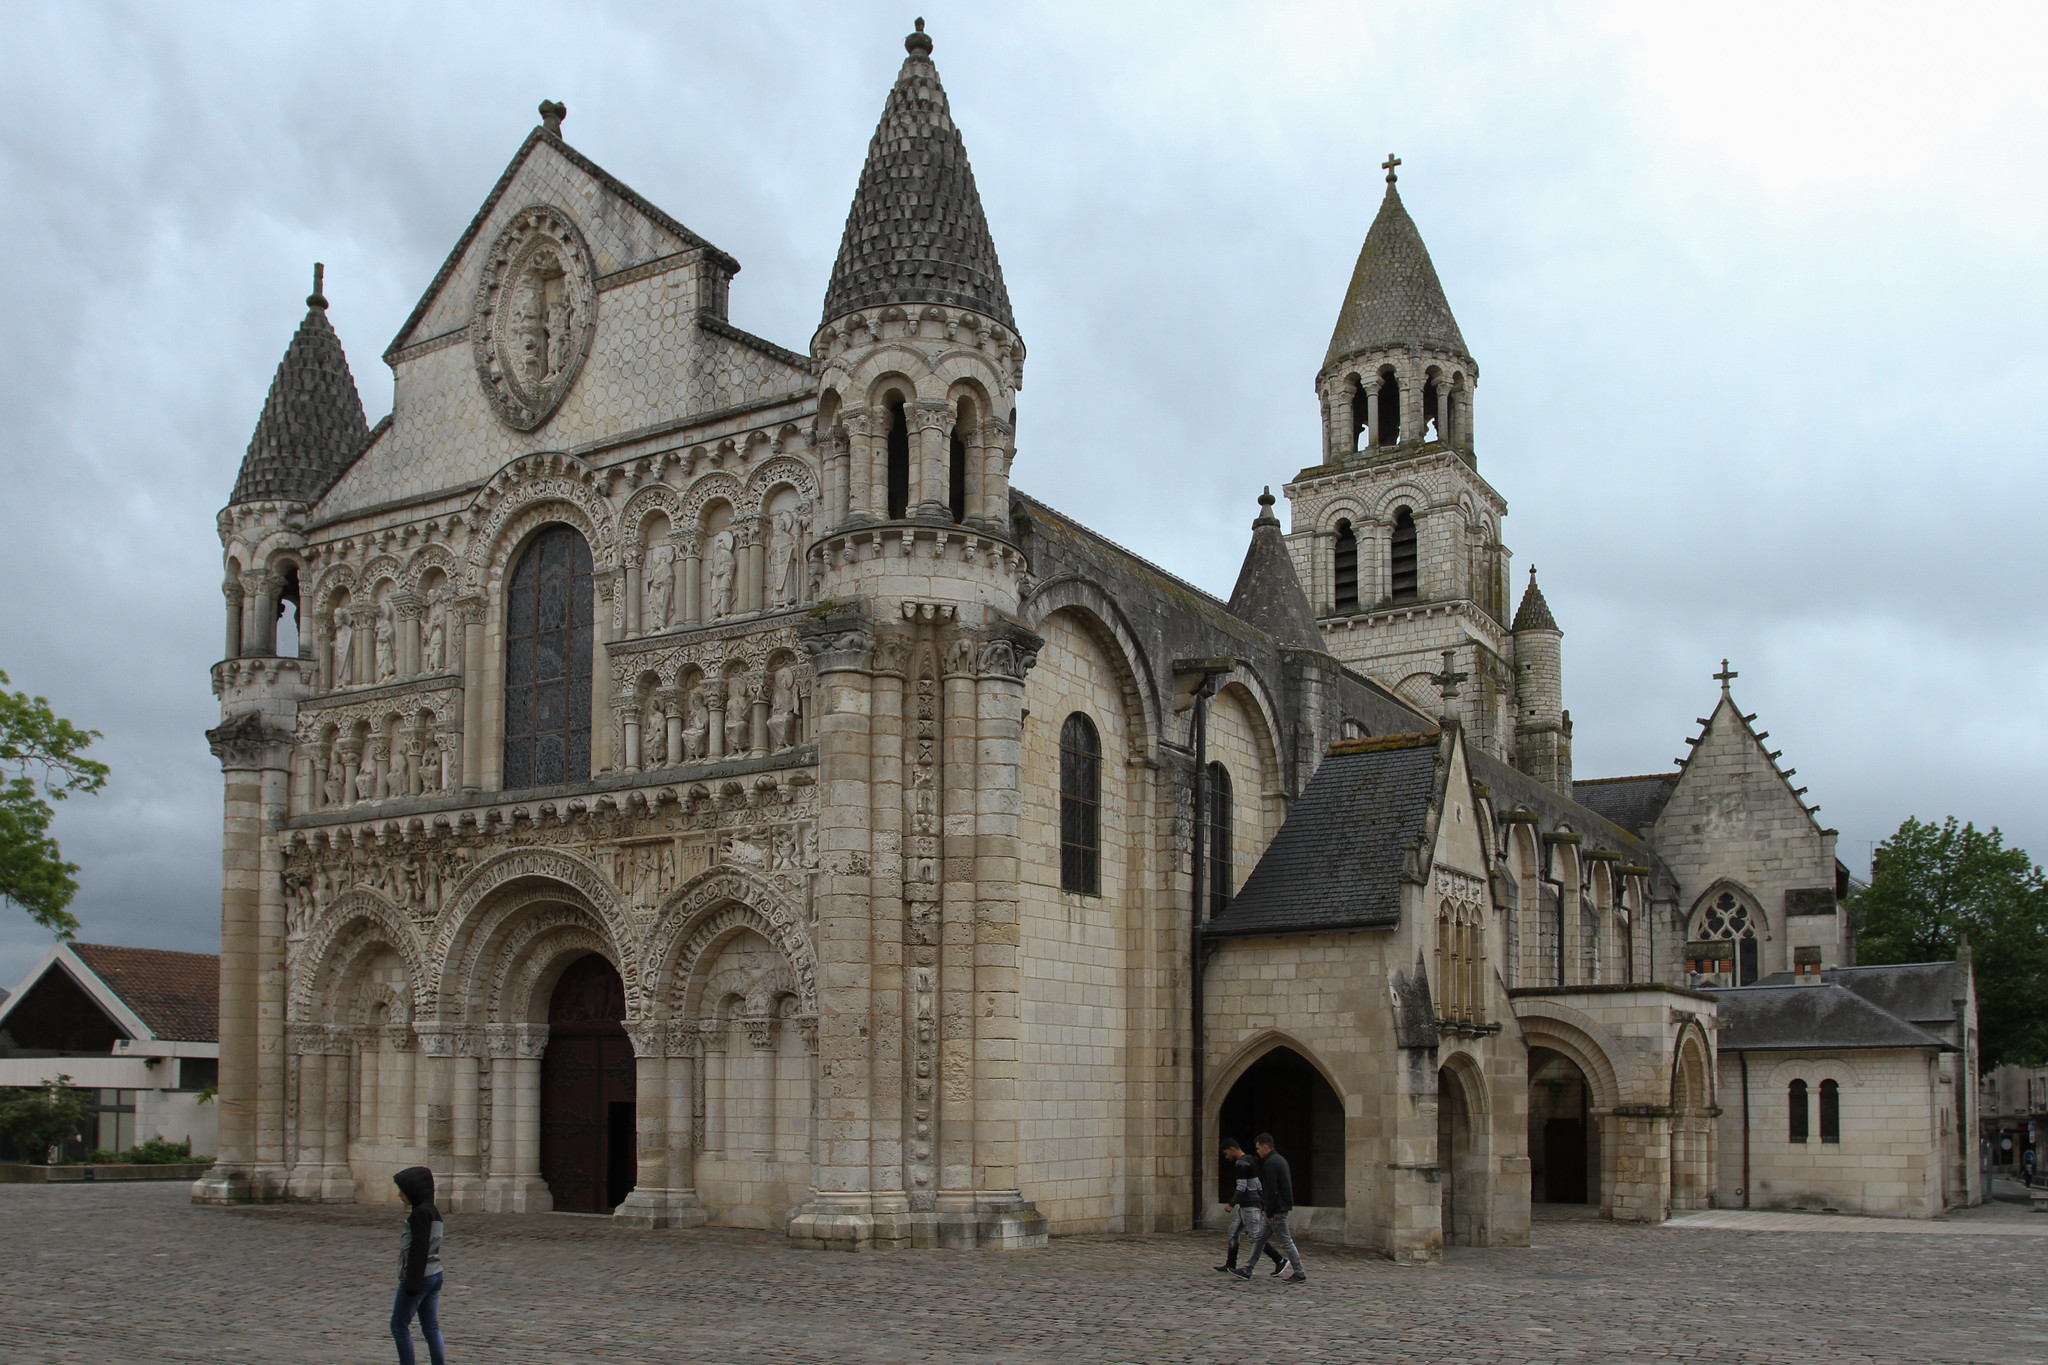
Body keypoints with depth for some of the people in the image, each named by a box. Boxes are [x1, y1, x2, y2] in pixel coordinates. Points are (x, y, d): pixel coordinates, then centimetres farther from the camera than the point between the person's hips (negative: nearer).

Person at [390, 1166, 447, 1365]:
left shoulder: (421, 1213, -15)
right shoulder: (433, 1211, 13)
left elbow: (419, 1249, -20)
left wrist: (412, 1282, -21)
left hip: (419, 1277, -9)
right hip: (435, 1275, 9)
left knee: (399, 1326, 3)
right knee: (431, 1327, 9)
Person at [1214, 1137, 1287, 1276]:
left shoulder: (1241, 1164, -16)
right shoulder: (1250, 1161, 15)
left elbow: (1241, 1187, -22)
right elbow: (1257, 1184, 20)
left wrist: (1231, 1204, -16)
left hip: (1249, 1205, -10)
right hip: (1244, 1205, 10)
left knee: (1254, 1236, -7)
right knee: (1233, 1233, 12)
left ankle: (1280, 1261, -4)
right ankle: (1230, 1264, 16)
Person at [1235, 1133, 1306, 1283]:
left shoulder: (1270, 1164, -18)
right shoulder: (1280, 1159, 14)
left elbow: (1271, 1191, -22)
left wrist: (1270, 1213, -16)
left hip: (1276, 1210, -10)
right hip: (1282, 1207, 10)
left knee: (1285, 1242, -2)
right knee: (1259, 1238, 13)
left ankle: (1300, 1274, 4)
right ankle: (1247, 1271, 17)